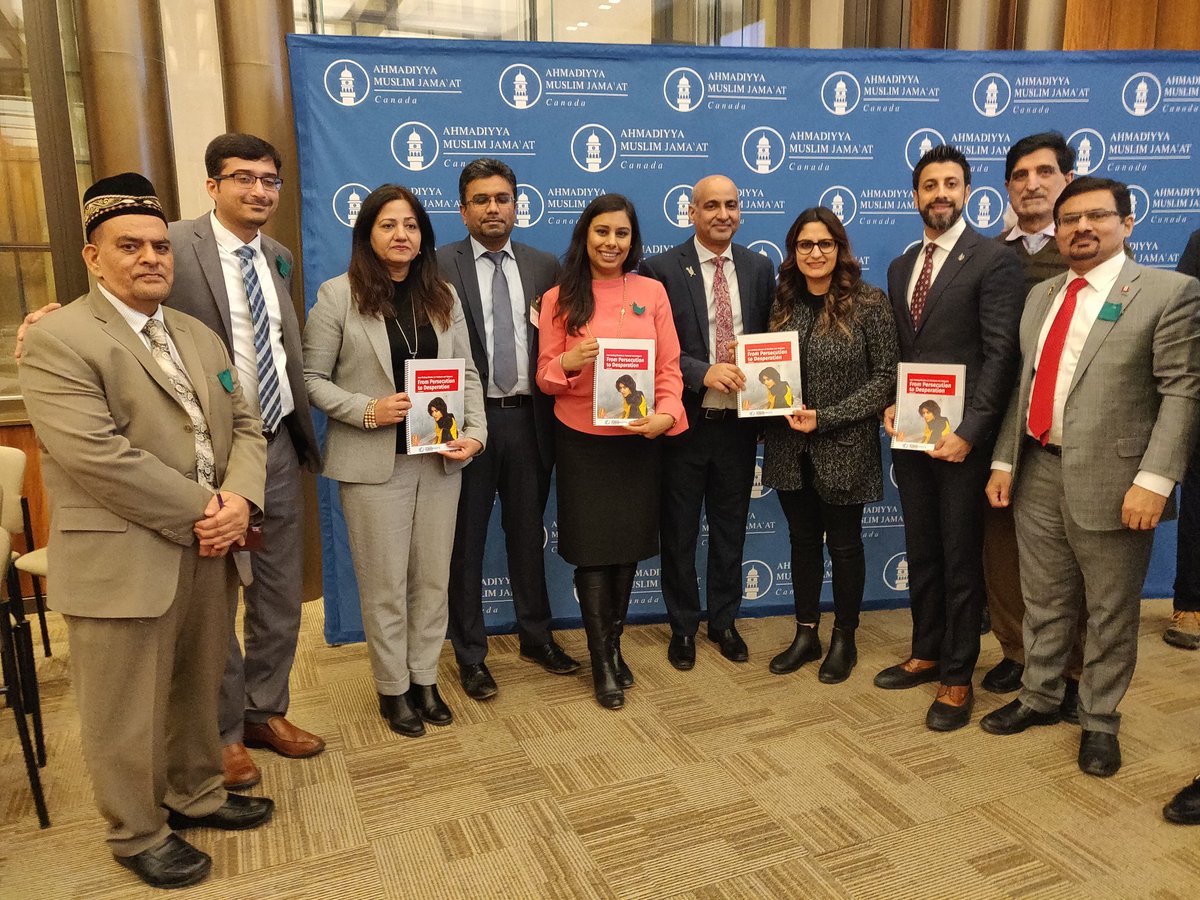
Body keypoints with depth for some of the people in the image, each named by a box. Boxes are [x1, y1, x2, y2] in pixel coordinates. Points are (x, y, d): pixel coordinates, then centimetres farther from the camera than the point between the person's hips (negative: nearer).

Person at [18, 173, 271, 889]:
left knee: (199, 690, 21)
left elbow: (245, 423, 10)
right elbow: (97, 457, -21)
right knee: (130, 716, 10)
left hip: (210, 552, 7)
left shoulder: (201, 336, 13)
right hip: (125, 563, -6)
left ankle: (196, 793, 43)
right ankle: (139, 835, 31)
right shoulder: (58, 341, -11)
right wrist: (202, 509, -17)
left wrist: (240, 498, -10)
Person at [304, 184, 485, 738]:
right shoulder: (339, 295, -4)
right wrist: (368, 411, -17)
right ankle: (392, 688, 25)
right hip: (373, 461, -4)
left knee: (433, 577, 11)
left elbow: (467, 373, 9)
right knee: (385, 582, 6)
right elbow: (312, 379, -4)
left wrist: (474, 432, -5)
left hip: (439, 458, 4)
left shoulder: (442, 296, 8)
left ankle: (424, 678, 28)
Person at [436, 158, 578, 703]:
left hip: (528, 418, 3)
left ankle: (536, 637, 34)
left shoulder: (545, 267, 7)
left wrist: (553, 409, -3)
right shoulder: (440, 266, -3)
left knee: (528, 533, 16)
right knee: (466, 539, 8)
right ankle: (470, 654, 23)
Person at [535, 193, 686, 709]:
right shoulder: (559, 299, -1)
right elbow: (545, 378, 0)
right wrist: (569, 362, -21)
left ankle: (612, 646, 33)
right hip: (582, 441, -2)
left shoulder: (652, 292, 3)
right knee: (592, 552, 4)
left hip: (638, 439, 2)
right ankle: (604, 664, 21)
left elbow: (669, 366, 2)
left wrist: (666, 414, -15)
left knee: (629, 547, 11)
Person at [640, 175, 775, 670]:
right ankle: (683, 626, 29)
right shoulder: (661, 269, -7)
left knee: (730, 528, 16)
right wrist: (703, 373, -24)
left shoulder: (759, 267, 6)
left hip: (738, 421, 3)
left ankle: (724, 621, 34)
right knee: (679, 532, 10)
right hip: (685, 421, -3)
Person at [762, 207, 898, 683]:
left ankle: (844, 640, 28)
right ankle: (806, 635, 29)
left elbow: (885, 376, -10)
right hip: (790, 447, 4)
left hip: (845, 447, -4)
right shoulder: (783, 303, 5)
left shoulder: (868, 303, -8)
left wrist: (826, 418, -17)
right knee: (803, 541, 14)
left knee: (844, 543, 10)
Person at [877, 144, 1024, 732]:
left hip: (961, 436, -6)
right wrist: (890, 404, 0)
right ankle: (926, 653, 31)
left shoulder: (993, 261, -8)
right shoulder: (900, 267, 13)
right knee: (921, 552, 15)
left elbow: (1001, 355, -14)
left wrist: (968, 432, -19)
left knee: (961, 557, 4)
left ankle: (957, 677, 17)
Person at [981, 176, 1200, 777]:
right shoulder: (1040, 295, 13)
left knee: (1110, 615, 9)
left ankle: (1099, 722, 27)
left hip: (1110, 480, -5)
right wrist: (1004, 462, 9)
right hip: (1037, 473, 5)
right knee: (1044, 602, 17)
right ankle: (1039, 698, 34)